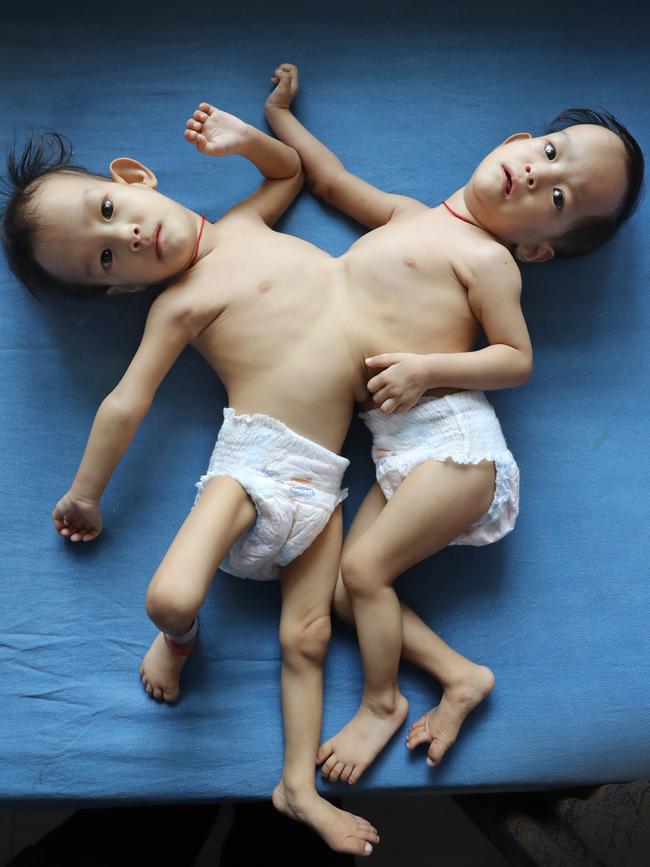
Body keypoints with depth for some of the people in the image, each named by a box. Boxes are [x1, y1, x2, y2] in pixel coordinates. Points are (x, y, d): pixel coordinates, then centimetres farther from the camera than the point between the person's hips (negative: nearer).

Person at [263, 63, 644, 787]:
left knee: (363, 567, -9)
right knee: (341, 588, 2)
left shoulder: (487, 260, -4)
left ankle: (381, 702, 14)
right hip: (401, 452, 8)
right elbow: (333, 181, 30)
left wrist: (427, 367, -18)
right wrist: (279, 118, 35)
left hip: (451, 437, -7)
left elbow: (518, 358, -7)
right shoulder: (409, 216, 17)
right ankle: (460, 675, 7)